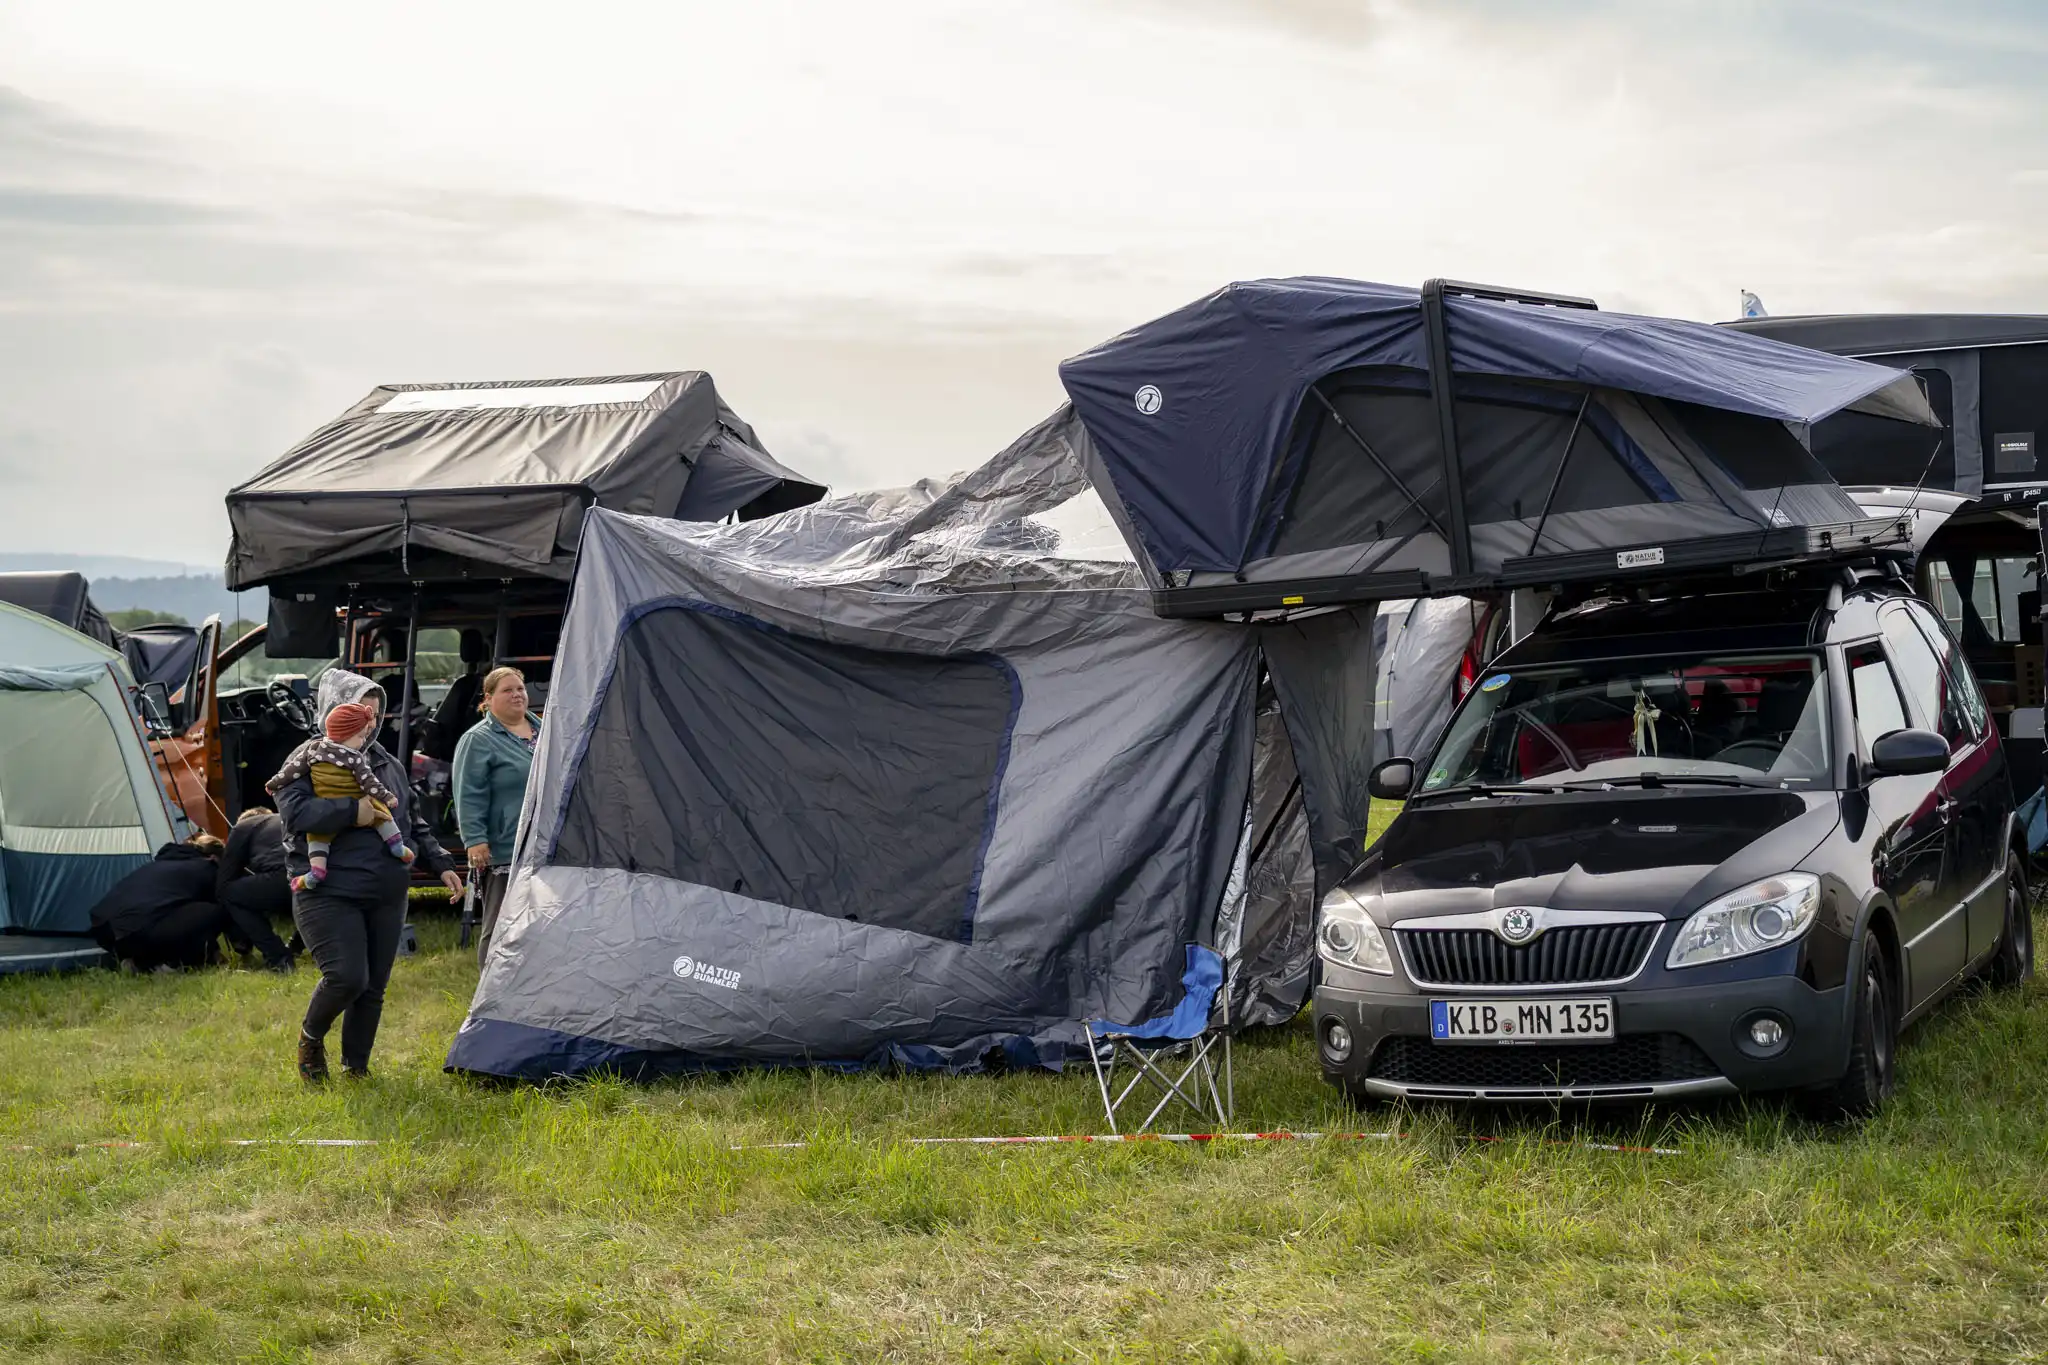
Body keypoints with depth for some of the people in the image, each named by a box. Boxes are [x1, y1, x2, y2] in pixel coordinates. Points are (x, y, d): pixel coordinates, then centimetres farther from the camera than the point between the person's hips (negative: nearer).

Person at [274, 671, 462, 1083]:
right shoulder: (309, 760, -4)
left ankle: (356, 1066, 22)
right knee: (347, 976, -18)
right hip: (328, 893, -6)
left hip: (386, 894, 6)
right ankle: (311, 1038, 11)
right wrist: (354, 812, -24)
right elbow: (293, 811, -21)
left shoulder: (386, 763, 17)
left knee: (373, 986, 7)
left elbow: (414, 822, 25)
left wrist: (440, 864, 16)